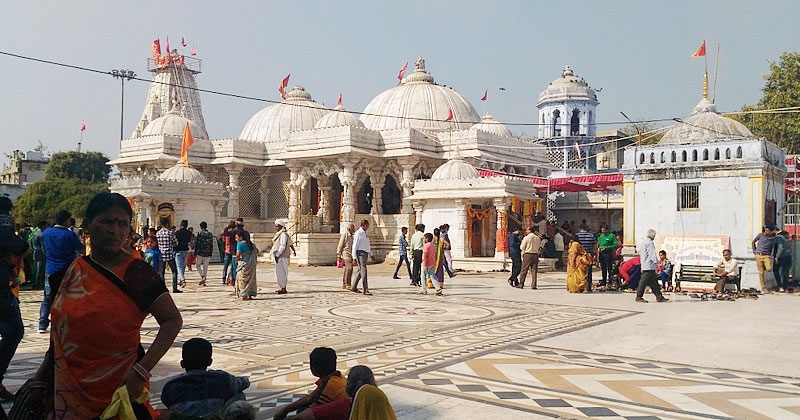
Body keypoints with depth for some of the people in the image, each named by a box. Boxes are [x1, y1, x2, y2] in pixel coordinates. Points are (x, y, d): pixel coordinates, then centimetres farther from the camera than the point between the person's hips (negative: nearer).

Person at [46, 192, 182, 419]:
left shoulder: (136, 272, -12)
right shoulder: (70, 273, 3)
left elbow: (172, 320, -15)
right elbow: (59, 333, 14)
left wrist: (142, 371, -23)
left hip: (120, 387, -5)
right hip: (70, 388, 5)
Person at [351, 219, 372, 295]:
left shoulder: (365, 233, 18)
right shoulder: (358, 233, -9)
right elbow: (355, 245, -11)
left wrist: (371, 254, 23)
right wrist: (354, 257, -15)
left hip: (365, 254, 9)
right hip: (360, 253, -9)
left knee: (361, 271, 13)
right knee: (363, 270, -15)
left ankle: (354, 288, 23)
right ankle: (366, 290, -20)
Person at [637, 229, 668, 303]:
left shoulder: (644, 241, 18)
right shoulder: (649, 242, -13)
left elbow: (640, 252, 24)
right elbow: (652, 254, -18)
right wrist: (656, 262, -12)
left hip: (645, 265, 11)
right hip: (649, 266, -11)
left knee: (653, 282, 10)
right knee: (644, 281, -6)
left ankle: (659, 297, 12)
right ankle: (639, 297, -3)